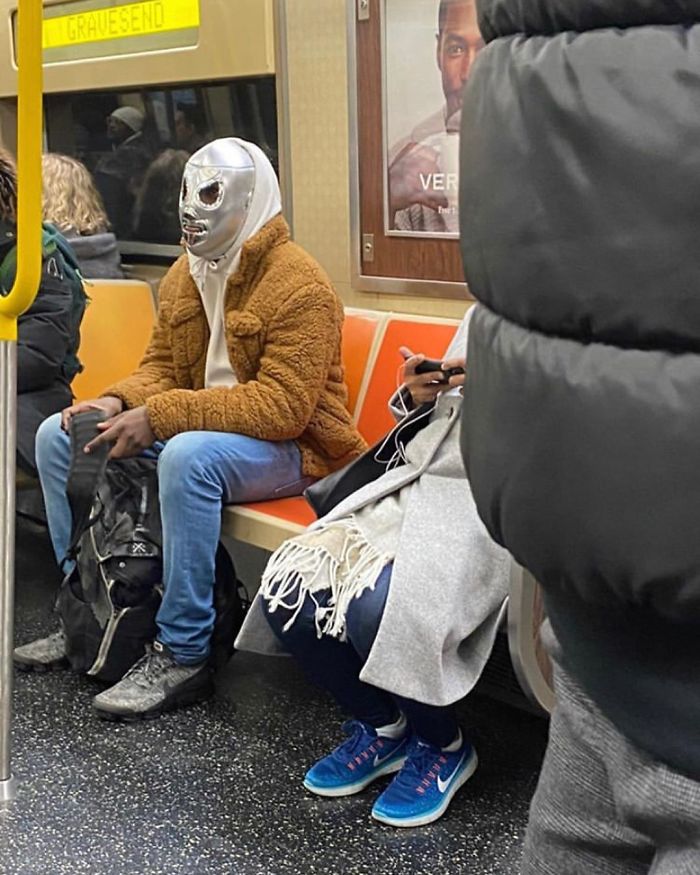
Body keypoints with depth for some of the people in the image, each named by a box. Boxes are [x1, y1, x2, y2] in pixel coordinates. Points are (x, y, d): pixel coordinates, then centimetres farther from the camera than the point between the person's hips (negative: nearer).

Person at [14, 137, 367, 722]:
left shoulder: (299, 285, -19)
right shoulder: (184, 275, 9)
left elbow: (282, 406, -27)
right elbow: (162, 366, 14)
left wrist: (160, 416, -31)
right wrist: (120, 403, -10)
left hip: (288, 448, -9)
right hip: (194, 428, 9)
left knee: (189, 455, -40)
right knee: (58, 435, 0)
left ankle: (182, 656, -28)